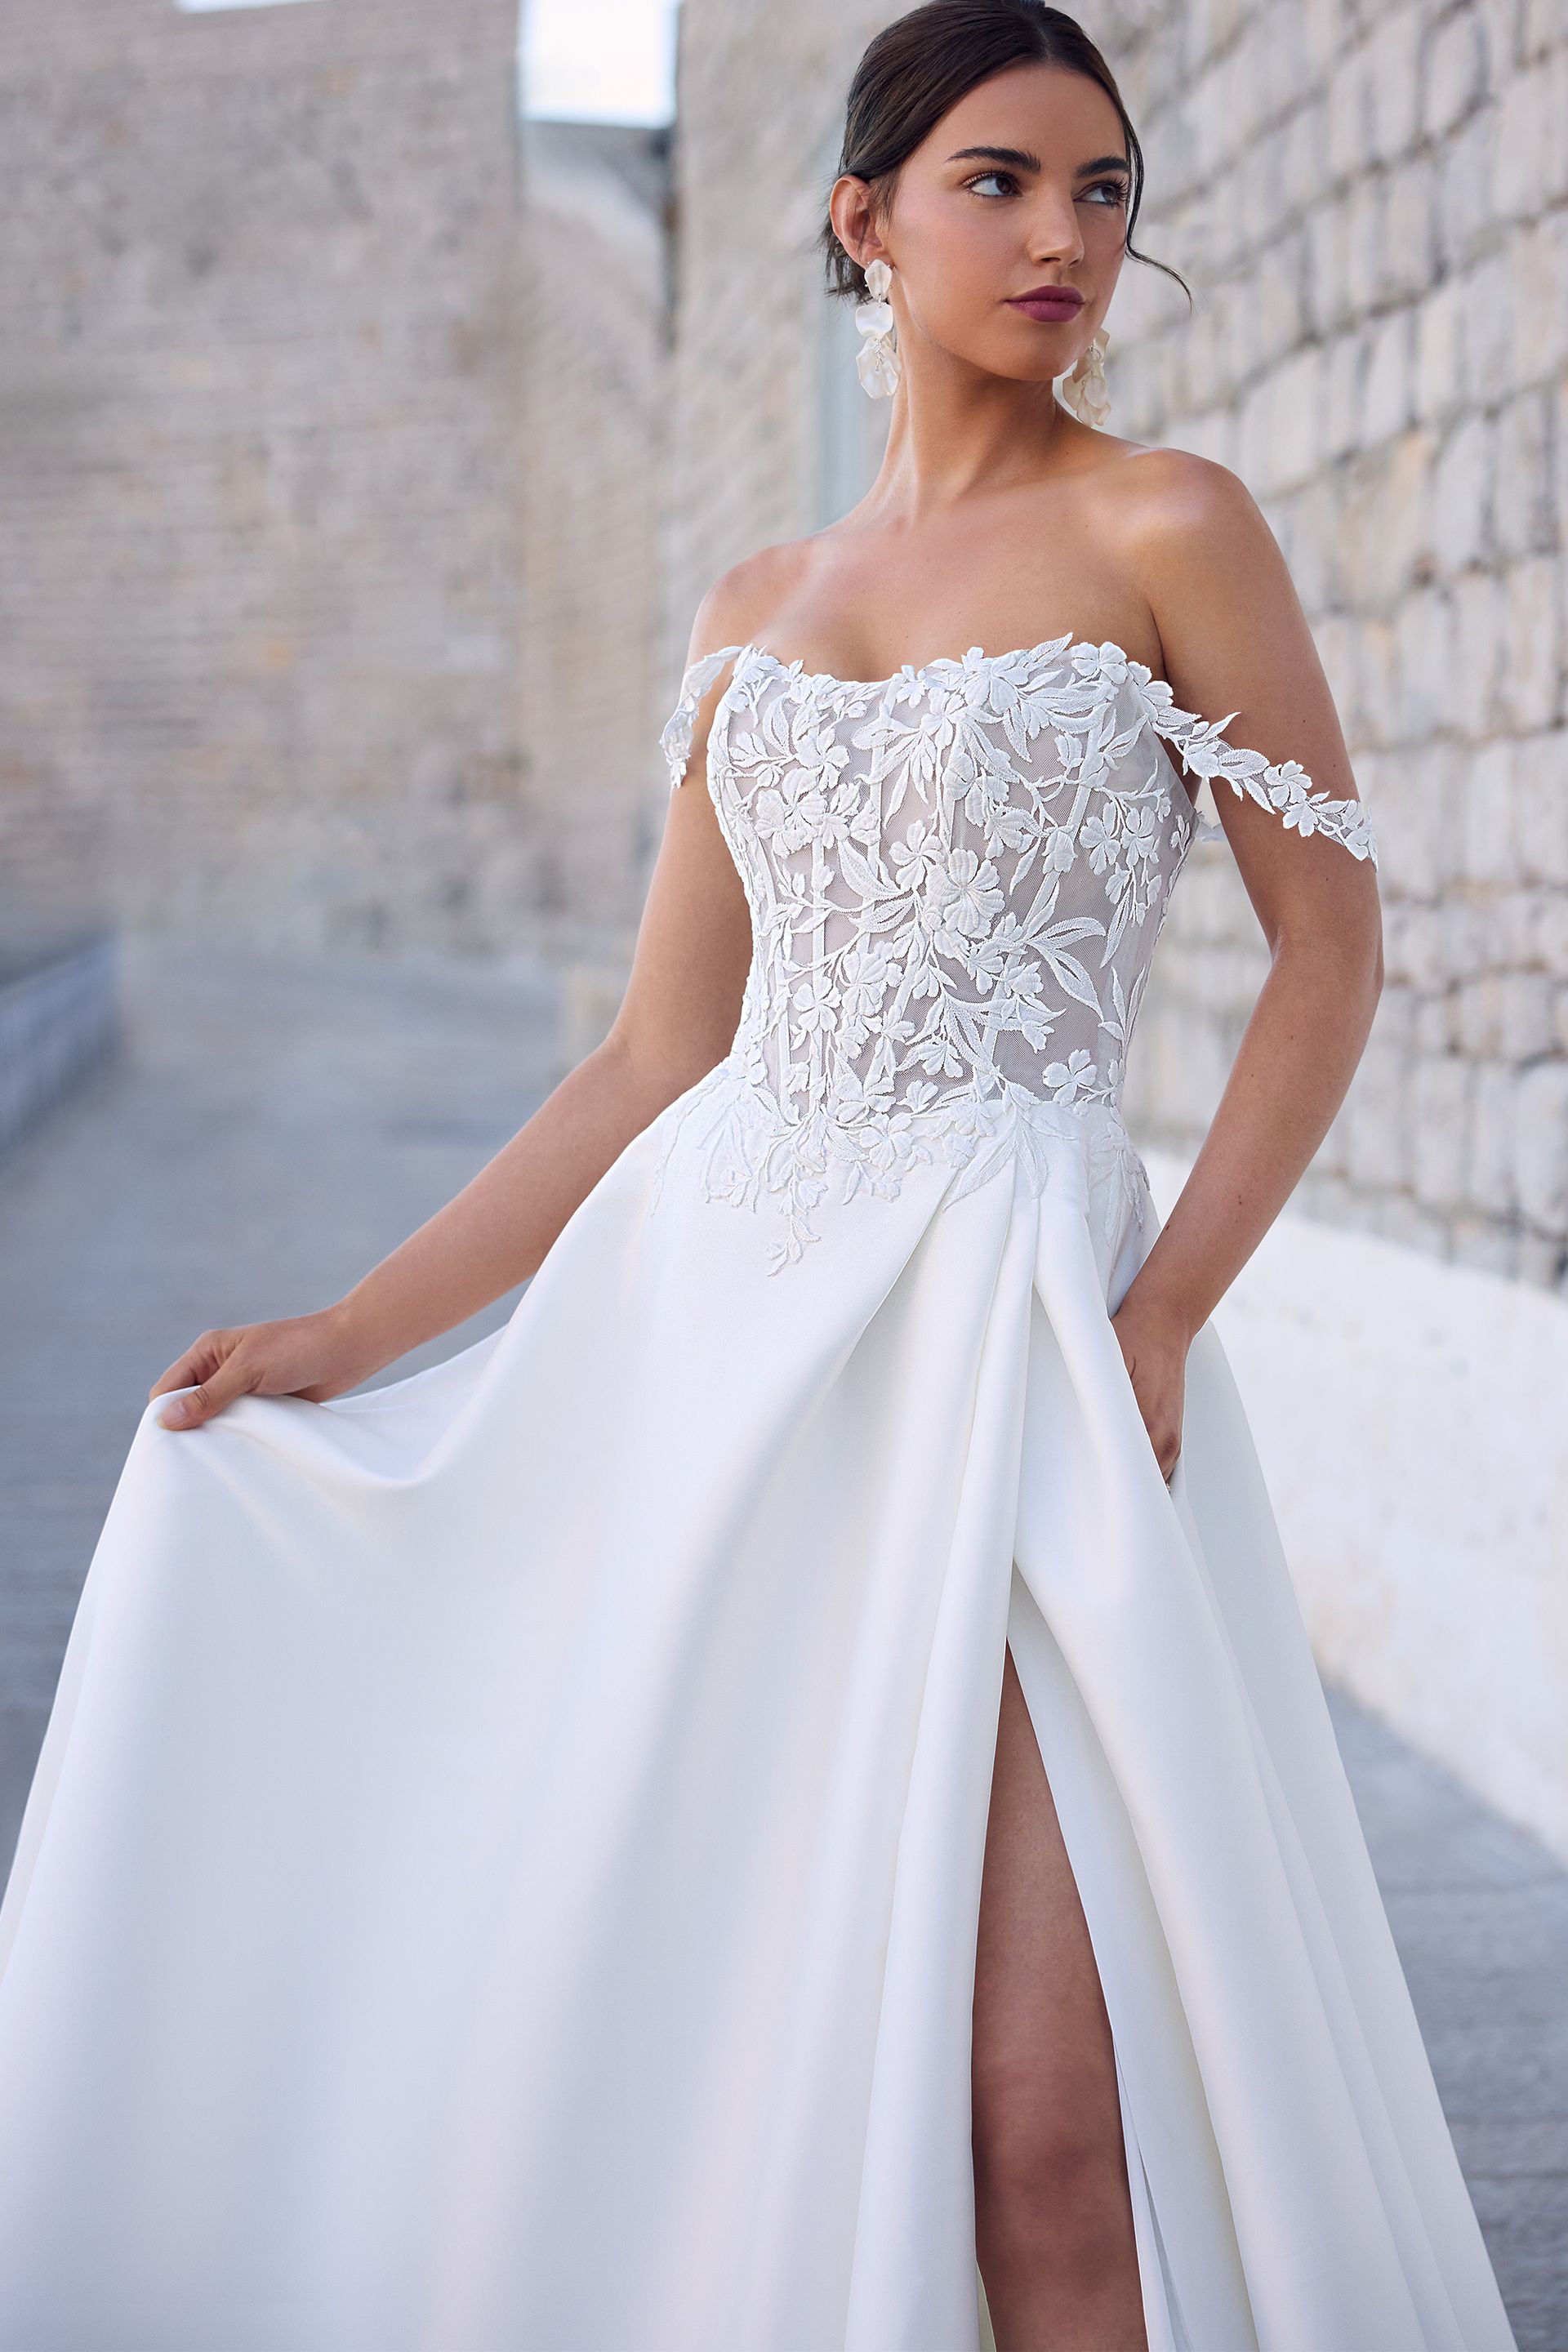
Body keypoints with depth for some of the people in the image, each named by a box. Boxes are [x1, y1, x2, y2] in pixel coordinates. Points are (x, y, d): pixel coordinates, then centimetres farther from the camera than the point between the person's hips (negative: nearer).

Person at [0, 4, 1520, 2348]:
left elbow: (1329, 953, -1)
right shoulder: (753, 609, 14)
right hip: (713, 1304, 5)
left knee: (1033, 2110, -10)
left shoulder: (1162, 530, 1)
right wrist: (347, 1335, 9)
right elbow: (658, 1059, 13)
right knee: (635, 2031, 7)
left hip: (1002, 1306, -4)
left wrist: (1162, 1318, -13)